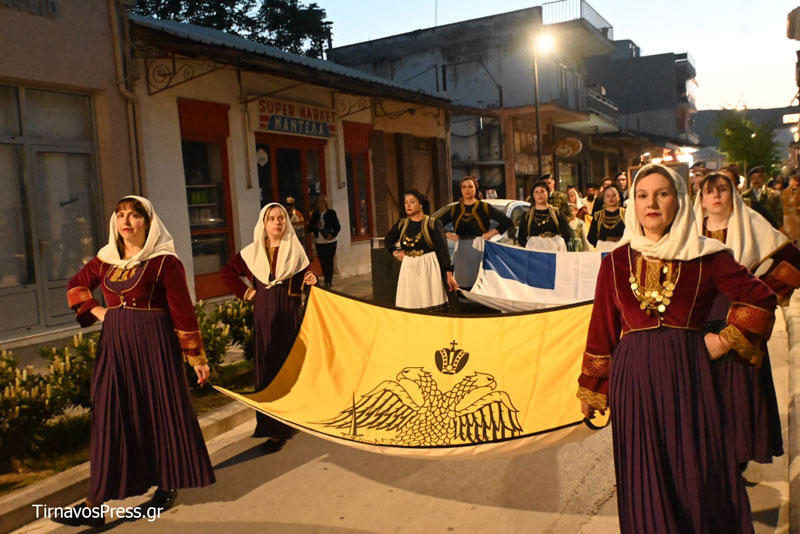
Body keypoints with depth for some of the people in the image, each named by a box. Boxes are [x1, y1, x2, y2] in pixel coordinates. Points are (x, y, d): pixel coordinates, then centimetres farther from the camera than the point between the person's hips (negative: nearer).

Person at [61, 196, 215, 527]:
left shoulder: (164, 261, -9)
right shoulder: (106, 259, 7)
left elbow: (183, 310, -9)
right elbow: (76, 286, 25)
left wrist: (197, 357, -8)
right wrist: (96, 311, 7)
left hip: (154, 342, -5)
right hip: (115, 344, 5)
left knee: (162, 410, 5)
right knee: (111, 416, 6)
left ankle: (168, 484, 24)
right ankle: (96, 502, 10)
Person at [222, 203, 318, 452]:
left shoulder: (295, 250, 0)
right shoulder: (252, 252, 3)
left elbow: (301, 285, 1)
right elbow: (227, 272, 13)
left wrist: (311, 280, -20)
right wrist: (245, 292, 3)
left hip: (290, 315, -1)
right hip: (264, 315, 2)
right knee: (266, 366, 5)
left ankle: (279, 430, 4)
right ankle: (268, 421, 15)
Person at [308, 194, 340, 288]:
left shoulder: (331, 213, 0)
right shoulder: (314, 214, 9)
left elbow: (338, 226, -2)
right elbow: (310, 228, 8)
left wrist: (333, 235, -18)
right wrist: (316, 226, -12)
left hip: (330, 241, -3)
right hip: (319, 242, 3)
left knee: (329, 261, -6)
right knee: (322, 261, 4)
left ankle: (328, 281, -6)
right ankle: (328, 280, 15)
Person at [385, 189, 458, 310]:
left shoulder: (433, 223, -4)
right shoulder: (402, 223, 8)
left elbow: (442, 248, -10)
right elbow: (388, 239, 25)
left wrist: (449, 274, -17)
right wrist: (395, 252, 6)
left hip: (428, 267, -4)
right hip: (408, 268, 4)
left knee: (430, 306, -4)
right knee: (408, 306, 3)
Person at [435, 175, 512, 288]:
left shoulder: (485, 207, 6)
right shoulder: (454, 209, 13)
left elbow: (507, 221, 2)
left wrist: (491, 233, -4)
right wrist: (448, 235, 3)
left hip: (480, 249, -2)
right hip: (461, 251, 2)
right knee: (462, 287, -3)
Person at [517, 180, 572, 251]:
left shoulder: (556, 212, 8)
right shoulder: (527, 215, 10)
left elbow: (567, 234, 5)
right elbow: (521, 238, 7)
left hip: (554, 250, 0)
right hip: (534, 249, 0)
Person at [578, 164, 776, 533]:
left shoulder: (706, 256, 1)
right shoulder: (616, 262, 3)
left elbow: (761, 298, 10)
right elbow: (601, 331, 5)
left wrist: (727, 340, 1)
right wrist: (589, 391, 7)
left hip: (687, 375, 0)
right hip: (633, 378, 1)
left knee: (698, 476, 6)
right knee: (644, 480, 9)